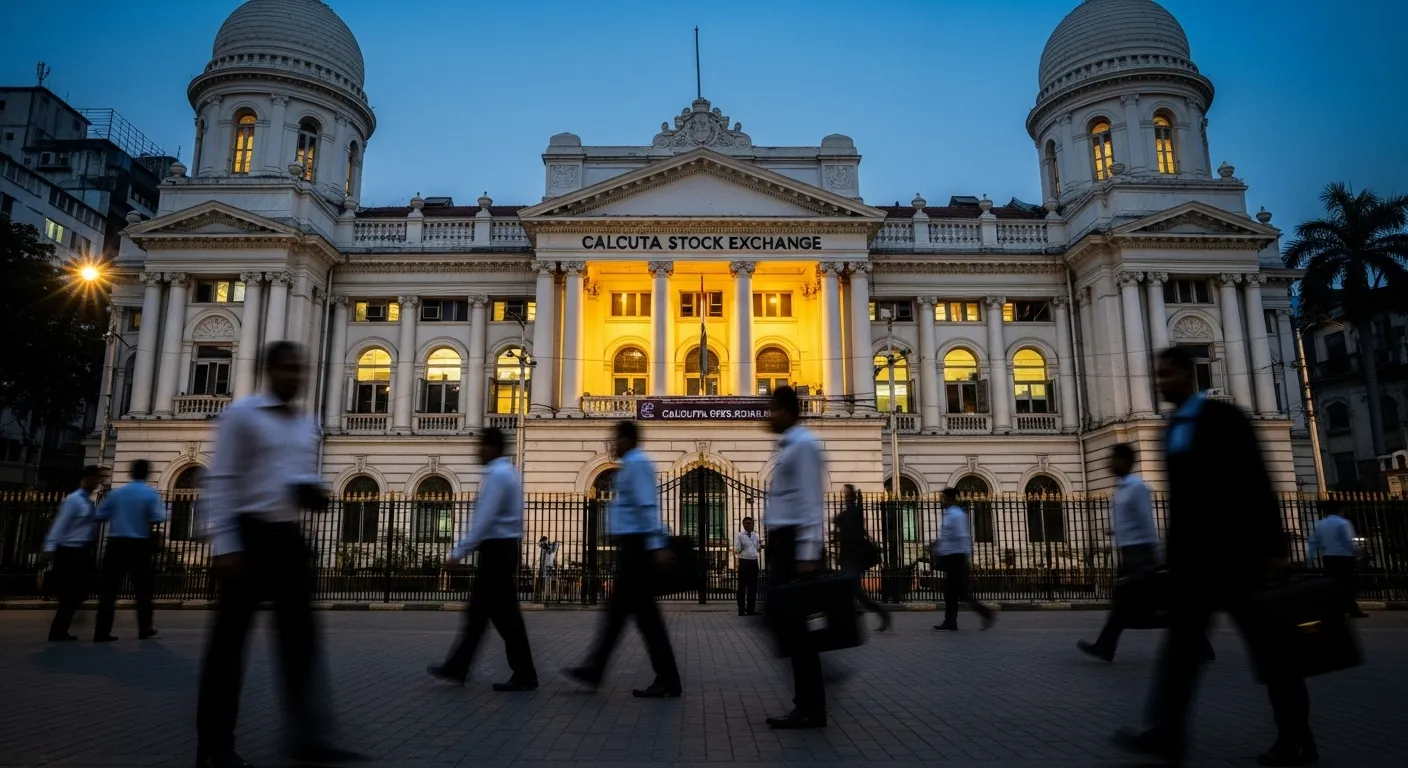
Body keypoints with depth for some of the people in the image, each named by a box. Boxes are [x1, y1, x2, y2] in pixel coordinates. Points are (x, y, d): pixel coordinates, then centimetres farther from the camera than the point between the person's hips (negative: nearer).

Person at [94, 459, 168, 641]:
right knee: (142, 588, 8)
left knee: (109, 588, 3)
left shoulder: (117, 492, 5)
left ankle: (102, 631, -3)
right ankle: (144, 629, 13)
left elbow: (100, 514, 8)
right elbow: (158, 518, -13)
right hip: (140, 545, -2)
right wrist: (162, 508, 7)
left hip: (116, 543, 2)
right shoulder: (151, 494, -5)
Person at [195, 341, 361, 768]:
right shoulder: (241, 414, -5)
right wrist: (223, 543, -17)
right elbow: (221, 481, -10)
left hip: (289, 537, 6)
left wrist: (314, 493, -2)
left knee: (300, 636, 3)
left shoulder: (306, 426, 14)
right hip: (249, 534, -6)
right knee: (230, 638, 3)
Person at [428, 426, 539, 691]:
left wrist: (458, 552, -19)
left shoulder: (496, 474, -15)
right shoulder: (507, 471, 16)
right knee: (478, 610, 14)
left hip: (495, 549, -10)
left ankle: (524, 676, 1)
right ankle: (457, 667, 22)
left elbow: (483, 519, -21)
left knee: (503, 613, -5)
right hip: (503, 547, 10)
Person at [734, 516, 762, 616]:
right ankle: (741, 610, 1)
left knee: (753, 586, 8)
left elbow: (758, 549, 17)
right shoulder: (739, 535, -2)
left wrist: (760, 547, 1)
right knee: (742, 586, -3)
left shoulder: (755, 535, 13)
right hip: (744, 562, -5)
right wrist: (740, 548, -19)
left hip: (754, 562, 5)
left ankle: (751, 609, 15)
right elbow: (736, 550, -5)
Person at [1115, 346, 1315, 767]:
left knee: (1265, 643, 2)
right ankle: (1168, 732, 4)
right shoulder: (1173, 429, 14)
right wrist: (1175, 552, 13)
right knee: (1182, 640, 2)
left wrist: (1273, 547, -15)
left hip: (1234, 549, -7)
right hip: (1194, 554, 7)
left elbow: (1258, 483, -11)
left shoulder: (1224, 418, -6)